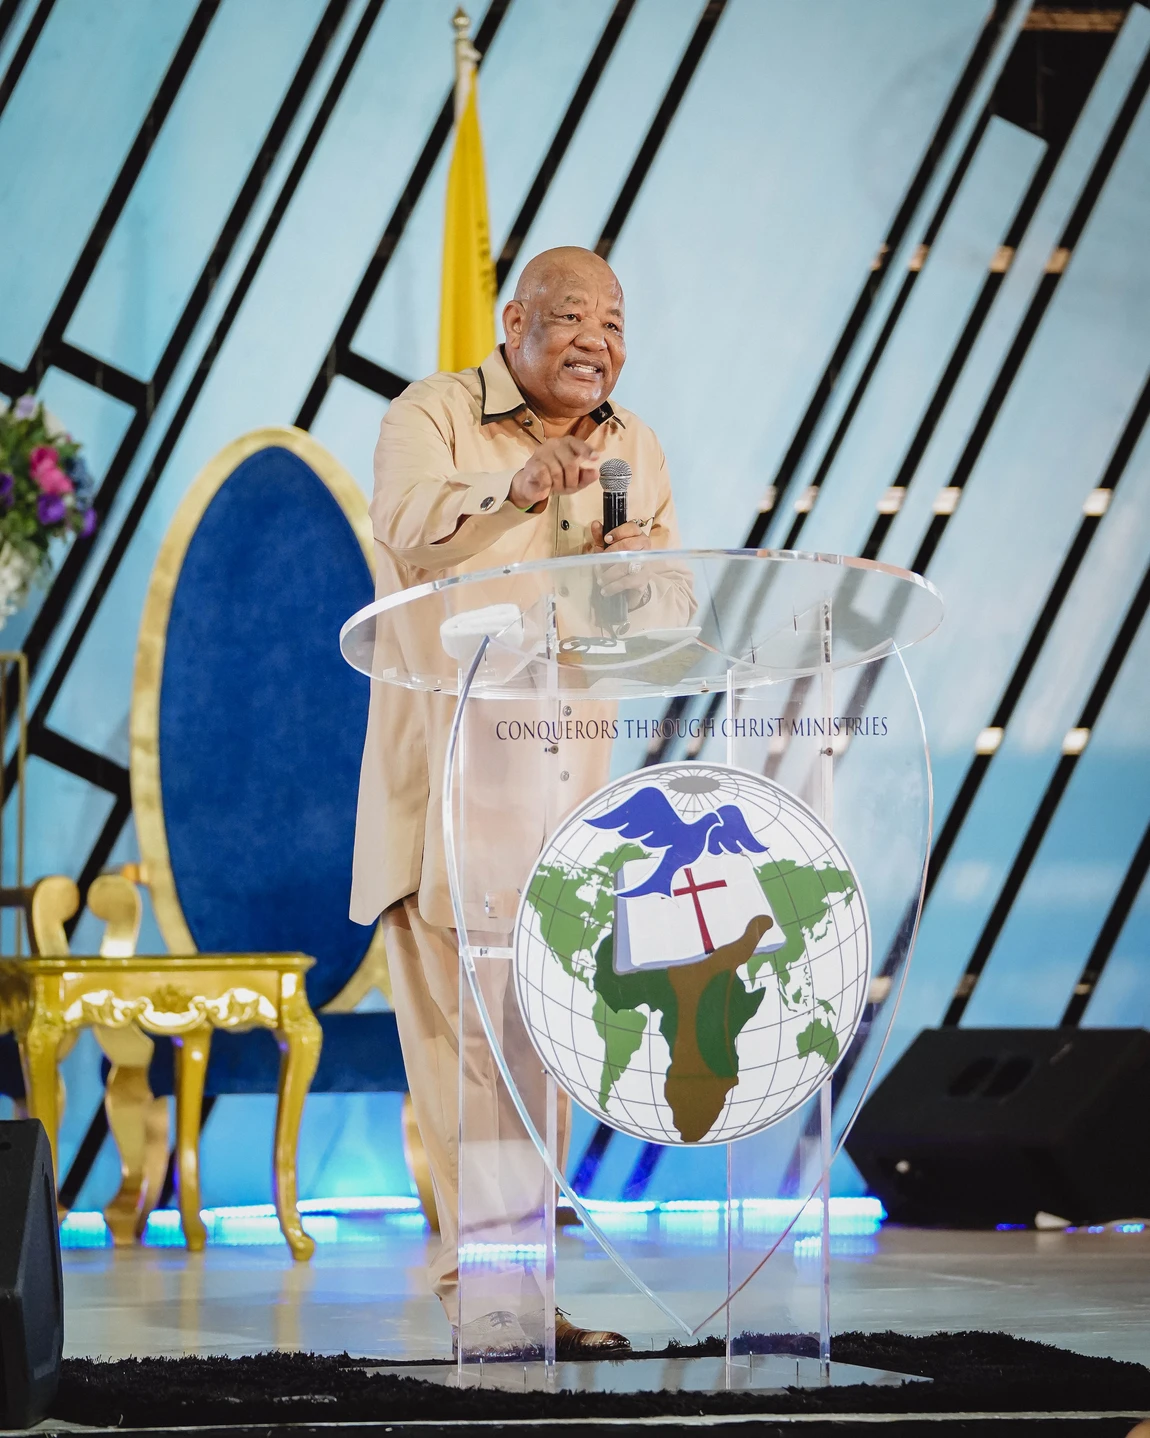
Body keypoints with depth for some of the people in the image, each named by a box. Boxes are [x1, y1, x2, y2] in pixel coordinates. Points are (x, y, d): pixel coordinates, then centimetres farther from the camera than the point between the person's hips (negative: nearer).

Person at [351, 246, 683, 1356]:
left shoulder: (636, 451, 14)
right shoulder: (432, 416, -2)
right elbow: (409, 534, -22)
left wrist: (640, 568, -11)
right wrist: (517, 492, -39)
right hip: (446, 757, -5)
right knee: (466, 1017, -10)